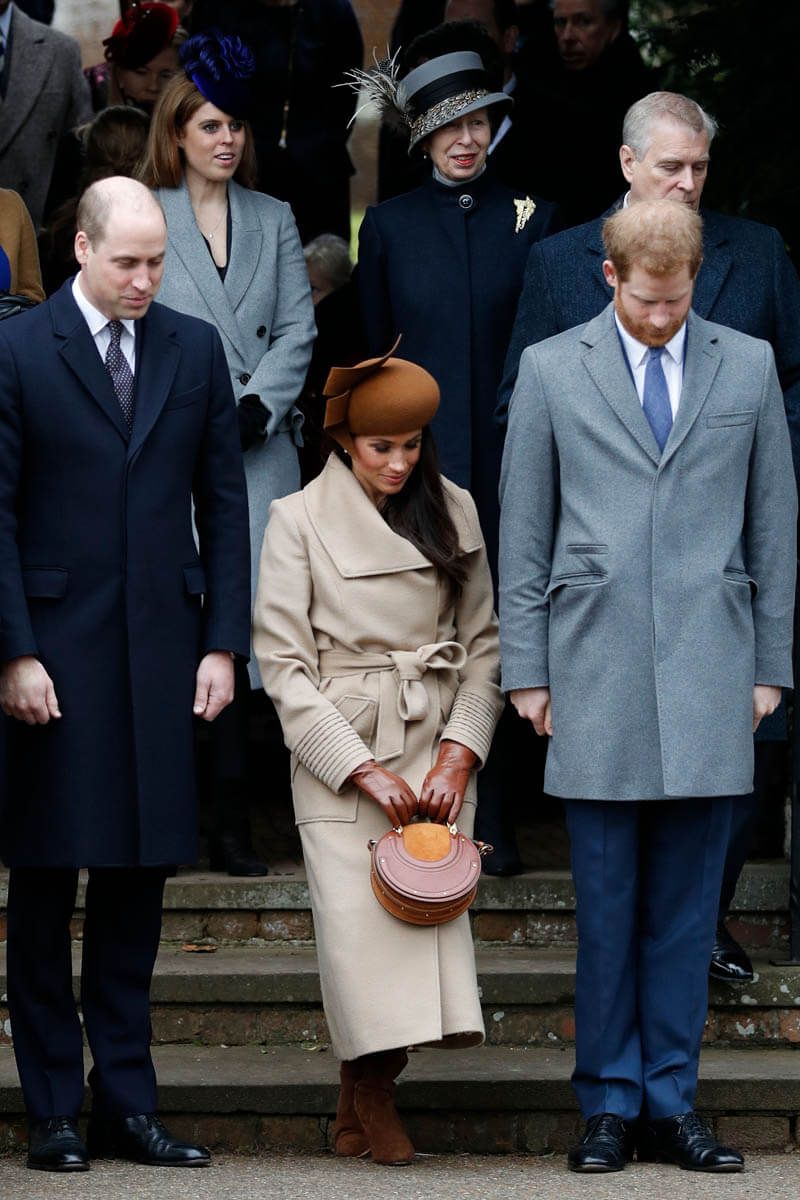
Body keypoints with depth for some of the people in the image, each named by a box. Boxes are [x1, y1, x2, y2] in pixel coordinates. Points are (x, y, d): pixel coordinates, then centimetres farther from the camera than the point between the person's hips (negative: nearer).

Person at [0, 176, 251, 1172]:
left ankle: (125, 1099, 12)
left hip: (161, 647, 3)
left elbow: (223, 501, 10)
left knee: (139, 876, 6)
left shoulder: (195, 350, 8)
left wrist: (223, 642, 4)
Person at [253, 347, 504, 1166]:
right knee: (357, 919, -11)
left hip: (437, 751, 3)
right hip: (339, 751, -3)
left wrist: (460, 752, -4)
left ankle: (362, 1105, 3)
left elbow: (483, 643, 10)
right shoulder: (299, 521, -2)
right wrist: (363, 768, -11)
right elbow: (282, 661, -5)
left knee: (430, 906, -8)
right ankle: (370, 1103, 4)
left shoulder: (454, 513, 8)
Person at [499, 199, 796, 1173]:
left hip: (708, 675, 1)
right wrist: (526, 671, 4)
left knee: (686, 908, 3)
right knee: (606, 907, 1)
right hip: (597, 674, -1)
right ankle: (609, 1104, 9)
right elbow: (522, 533, 7)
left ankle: (671, 1104, 10)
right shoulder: (551, 369, 6)